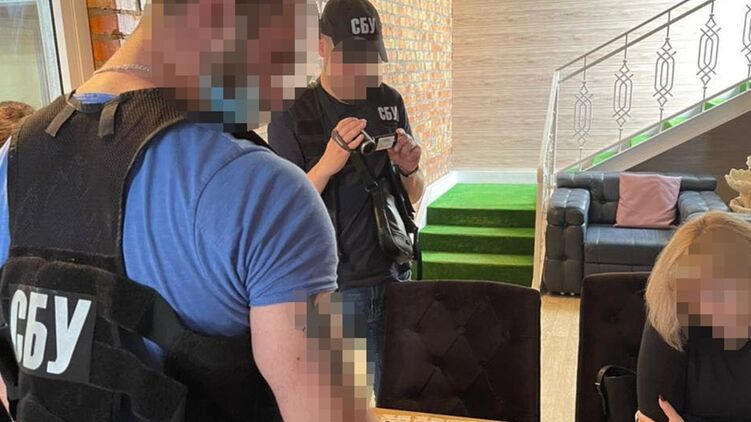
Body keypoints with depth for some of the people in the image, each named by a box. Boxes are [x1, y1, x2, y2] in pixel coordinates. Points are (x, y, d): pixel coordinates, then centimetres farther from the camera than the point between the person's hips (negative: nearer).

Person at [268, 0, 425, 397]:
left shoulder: (390, 102, 5)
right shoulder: (293, 115, -8)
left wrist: (409, 170, -10)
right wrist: (327, 163, -27)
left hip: (390, 279, 4)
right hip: (329, 289, -4)